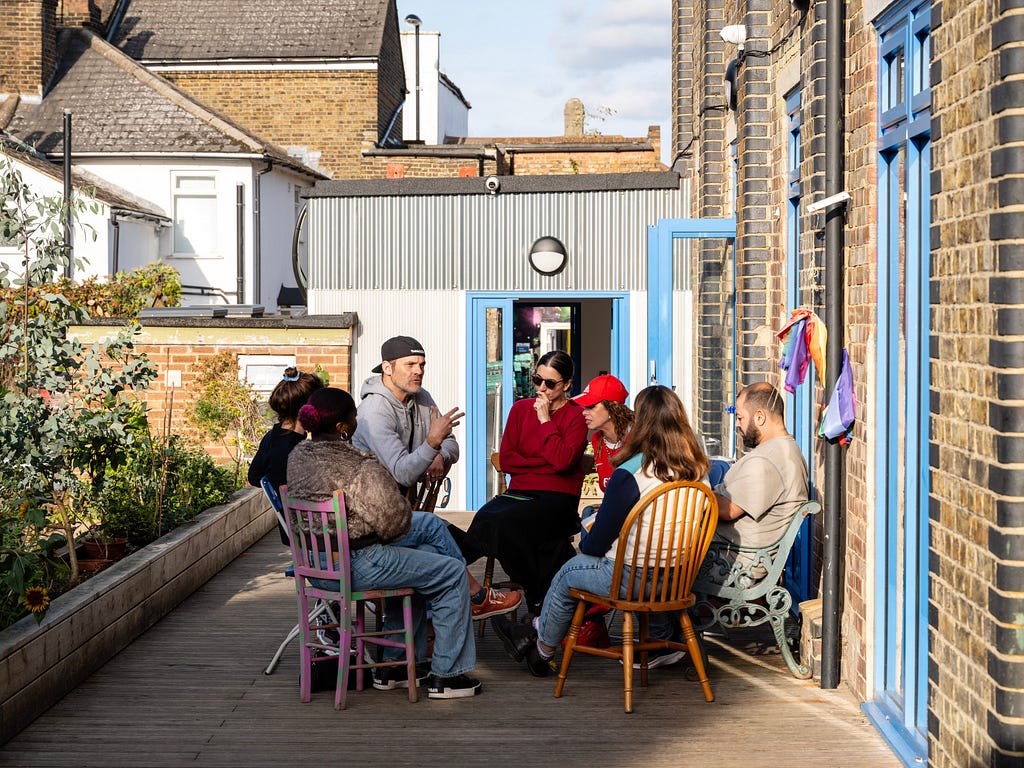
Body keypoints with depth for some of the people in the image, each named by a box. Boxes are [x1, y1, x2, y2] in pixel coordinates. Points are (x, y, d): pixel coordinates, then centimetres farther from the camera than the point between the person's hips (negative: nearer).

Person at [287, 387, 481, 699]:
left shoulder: (298, 456, 2)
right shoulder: (361, 468, -23)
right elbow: (395, 522, -17)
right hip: (358, 565, -9)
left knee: (416, 561, 32)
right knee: (452, 573, 5)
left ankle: (394, 664, 33)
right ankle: (445, 675, 10)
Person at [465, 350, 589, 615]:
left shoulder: (577, 416, 4)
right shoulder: (521, 409, 18)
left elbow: (562, 460, -14)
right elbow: (506, 460, 9)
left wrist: (545, 419, -6)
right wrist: (544, 462, -4)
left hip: (558, 497, -5)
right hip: (519, 492, 5)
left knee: (504, 522, -34)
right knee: (484, 519, -31)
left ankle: (541, 602, -15)